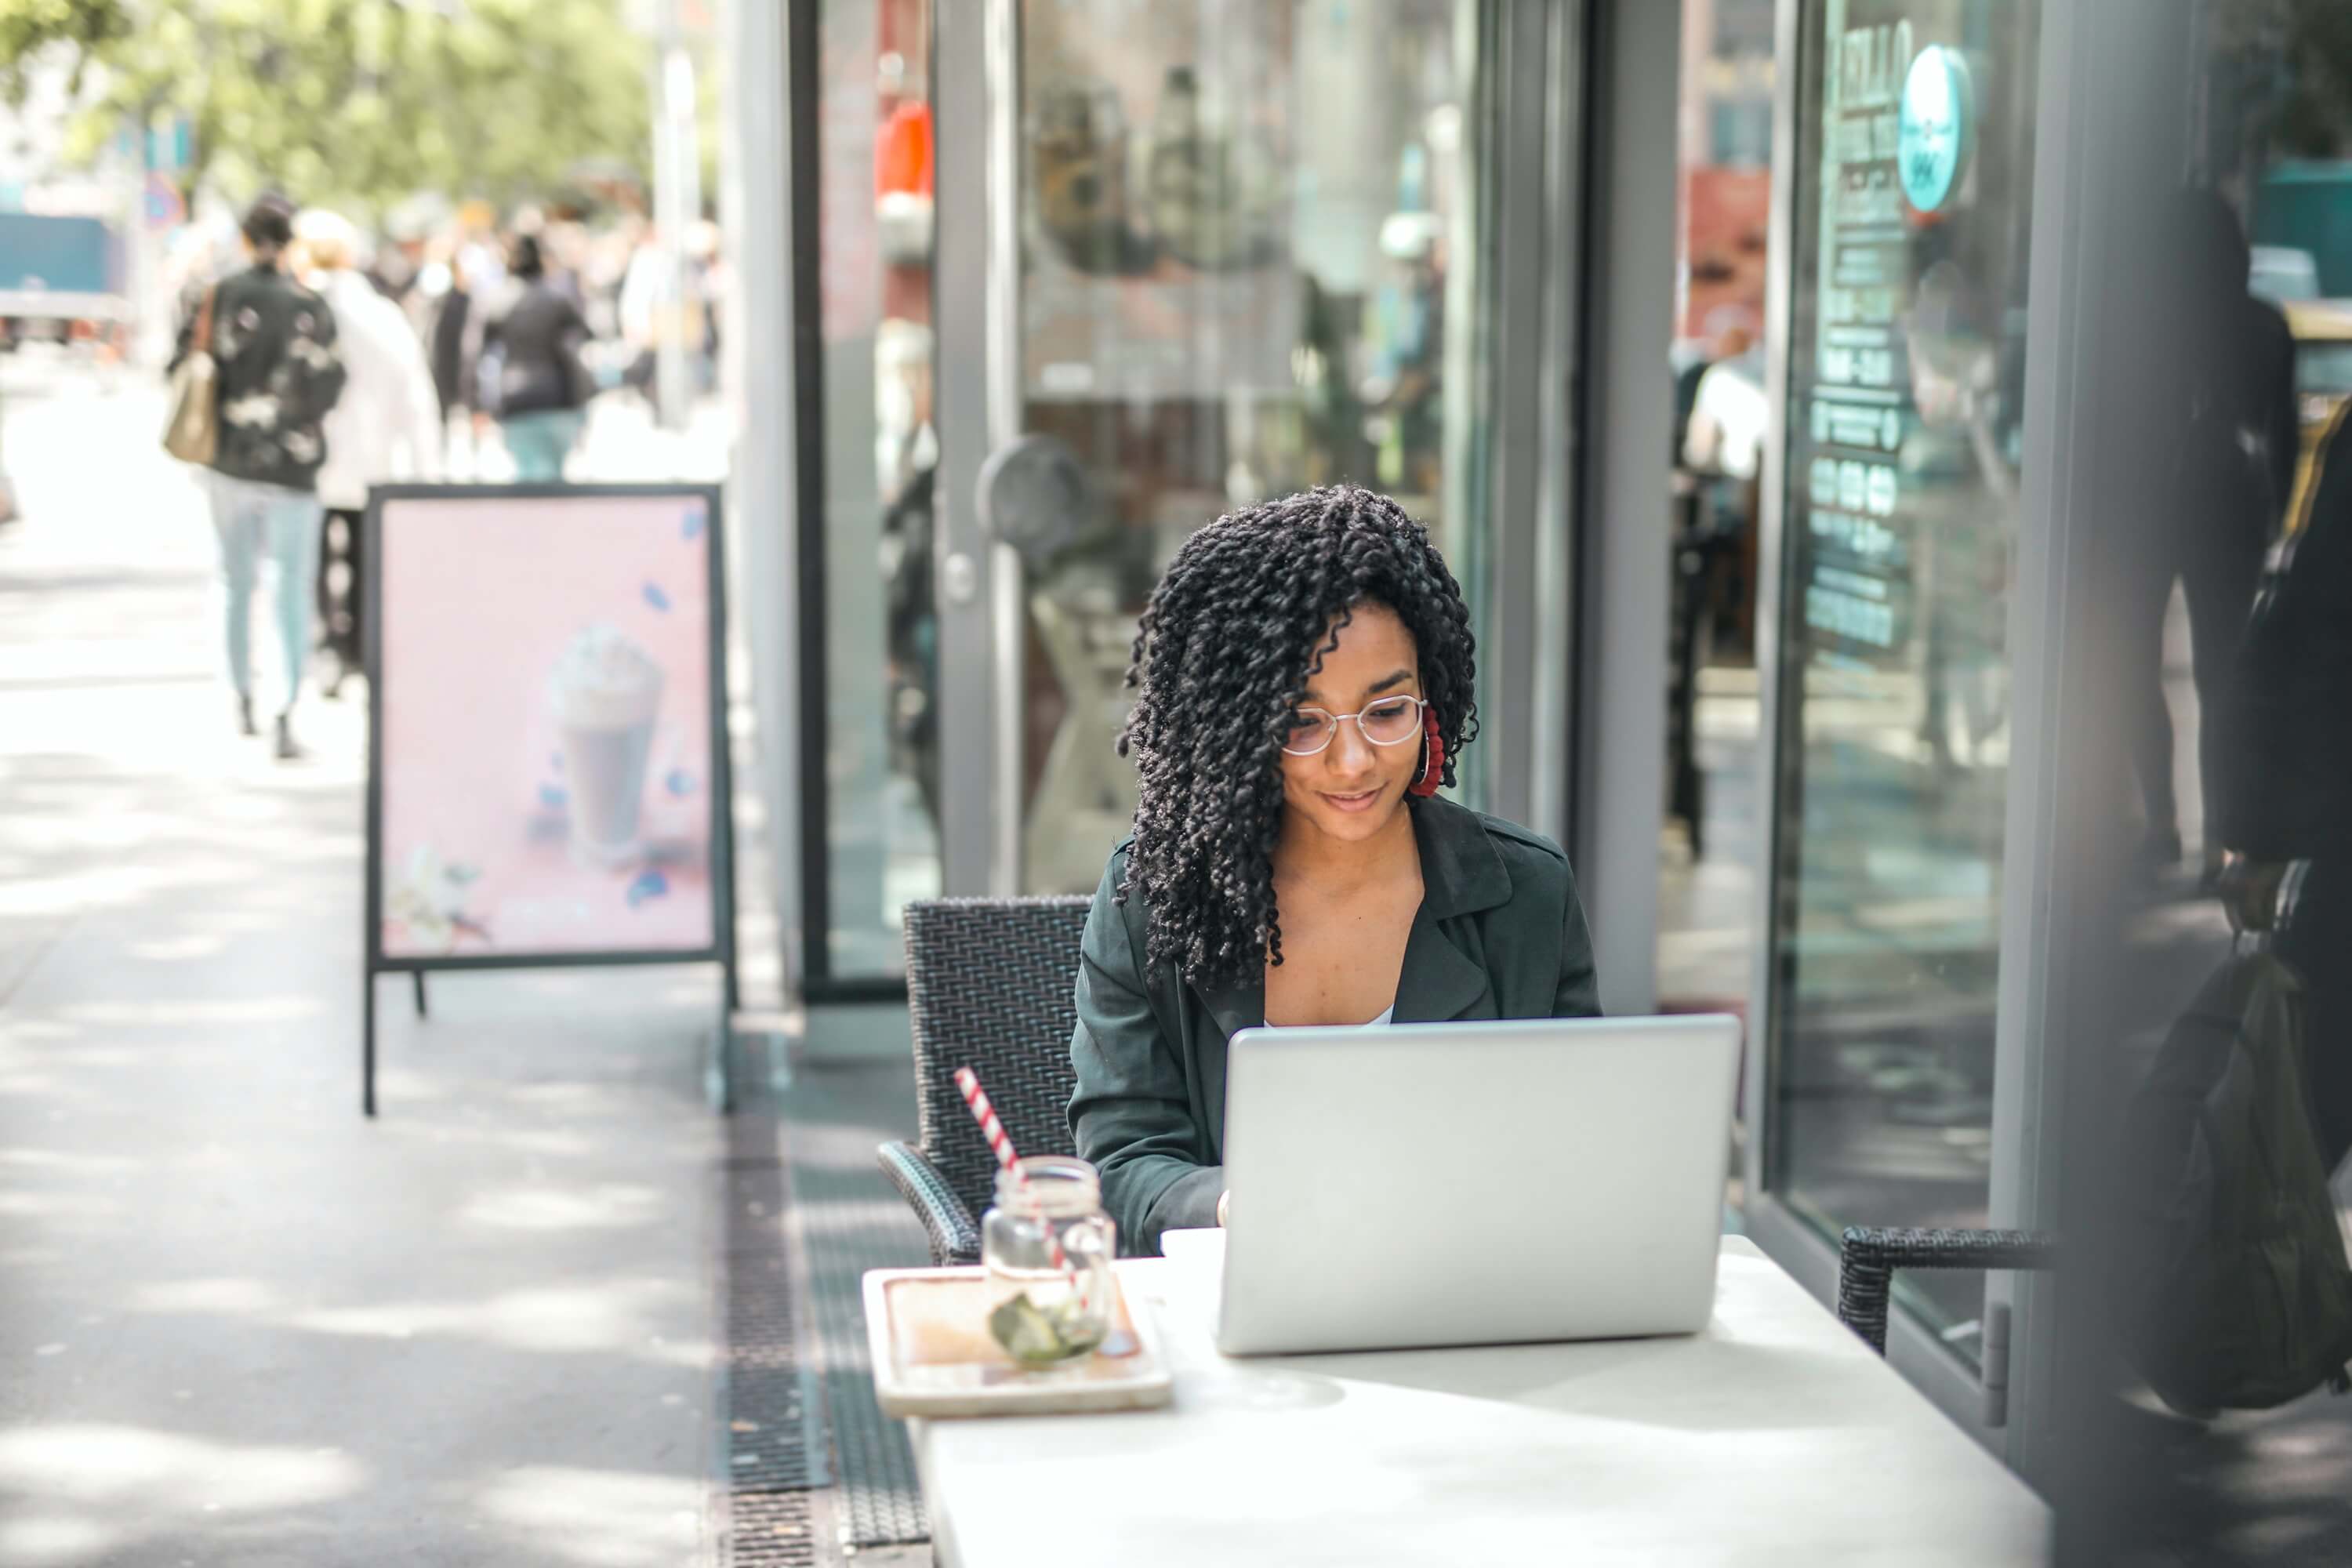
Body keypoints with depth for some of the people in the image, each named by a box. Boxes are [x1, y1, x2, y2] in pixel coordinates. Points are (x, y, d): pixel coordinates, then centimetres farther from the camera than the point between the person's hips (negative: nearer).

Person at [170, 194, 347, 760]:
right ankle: (288, 714, -13)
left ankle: (244, 699, 30)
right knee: (294, 590, 0)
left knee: (239, 585, 17)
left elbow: (184, 368, -1)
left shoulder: (218, 298, -3)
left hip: (230, 464, 3)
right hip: (293, 468, -3)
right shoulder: (310, 307, -10)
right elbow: (324, 388, -11)